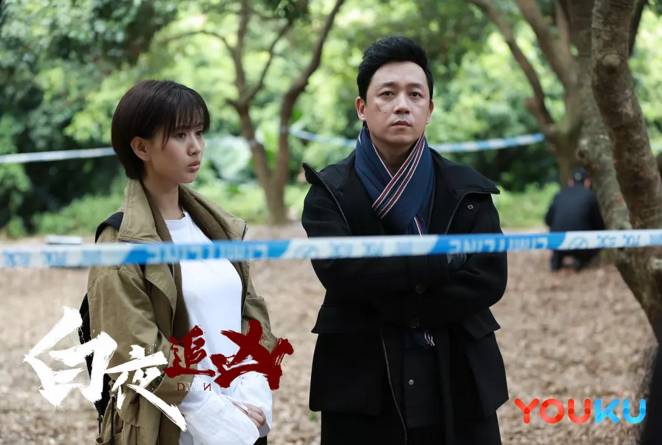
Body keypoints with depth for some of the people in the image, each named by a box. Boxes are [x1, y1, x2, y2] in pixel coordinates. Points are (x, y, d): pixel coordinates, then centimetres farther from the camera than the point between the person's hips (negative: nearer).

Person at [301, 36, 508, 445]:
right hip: (363, 388, -1)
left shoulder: (468, 189, 5)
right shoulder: (330, 192, 1)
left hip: (459, 386, 2)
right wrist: (444, 261, -16)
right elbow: (338, 269, -16)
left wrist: (394, 304, -14)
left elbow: (490, 277, -7)